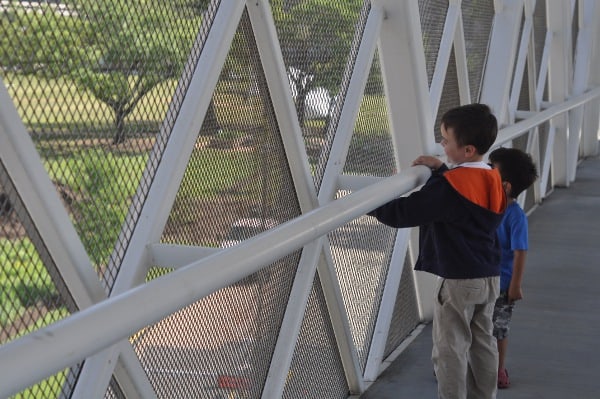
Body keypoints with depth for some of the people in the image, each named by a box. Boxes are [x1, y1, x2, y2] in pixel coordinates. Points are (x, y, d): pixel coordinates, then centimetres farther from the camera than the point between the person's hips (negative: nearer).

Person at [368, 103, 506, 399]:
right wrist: (441, 169, 7)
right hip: (489, 277, 8)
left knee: (450, 350, 3)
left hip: (458, 280, -8)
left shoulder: (448, 186, -21)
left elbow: (403, 213, -20)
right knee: (483, 344, 18)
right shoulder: (493, 180, 3)